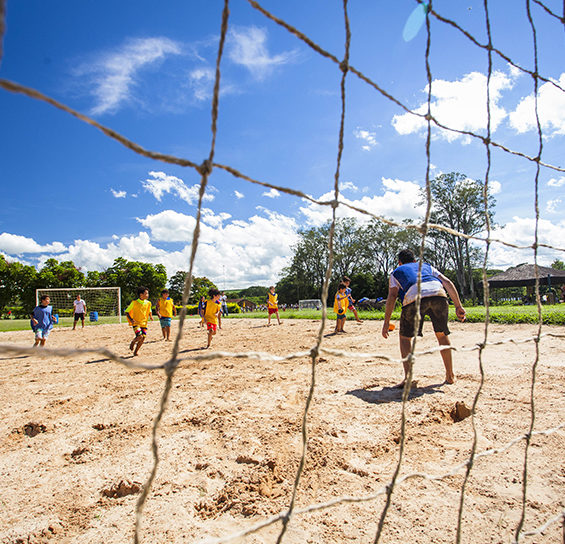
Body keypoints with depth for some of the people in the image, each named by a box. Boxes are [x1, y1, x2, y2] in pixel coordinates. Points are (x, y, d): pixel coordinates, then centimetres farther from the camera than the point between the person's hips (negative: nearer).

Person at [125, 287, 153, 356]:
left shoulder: (148, 303, 4)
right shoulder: (134, 303, -9)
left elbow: (149, 311, 21)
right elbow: (126, 312, -1)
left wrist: (151, 316, -1)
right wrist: (131, 319, -16)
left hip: (144, 323, 5)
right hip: (136, 323, -4)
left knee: (142, 339, -1)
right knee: (140, 336, -21)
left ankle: (135, 352, 20)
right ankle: (132, 342, 12)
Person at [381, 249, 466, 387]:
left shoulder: (396, 272, 32)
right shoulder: (426, 266, 39)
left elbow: (392, 295, 15)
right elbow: (447, 282, 23)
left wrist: (386, 322, 13)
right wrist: (458, 306, 19)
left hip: (414, 297, -2)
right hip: (438, 294, 3)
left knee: (404, 336, 16)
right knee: (442, 334, 24)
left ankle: (408, 377, 5)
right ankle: (450, 376, 30)